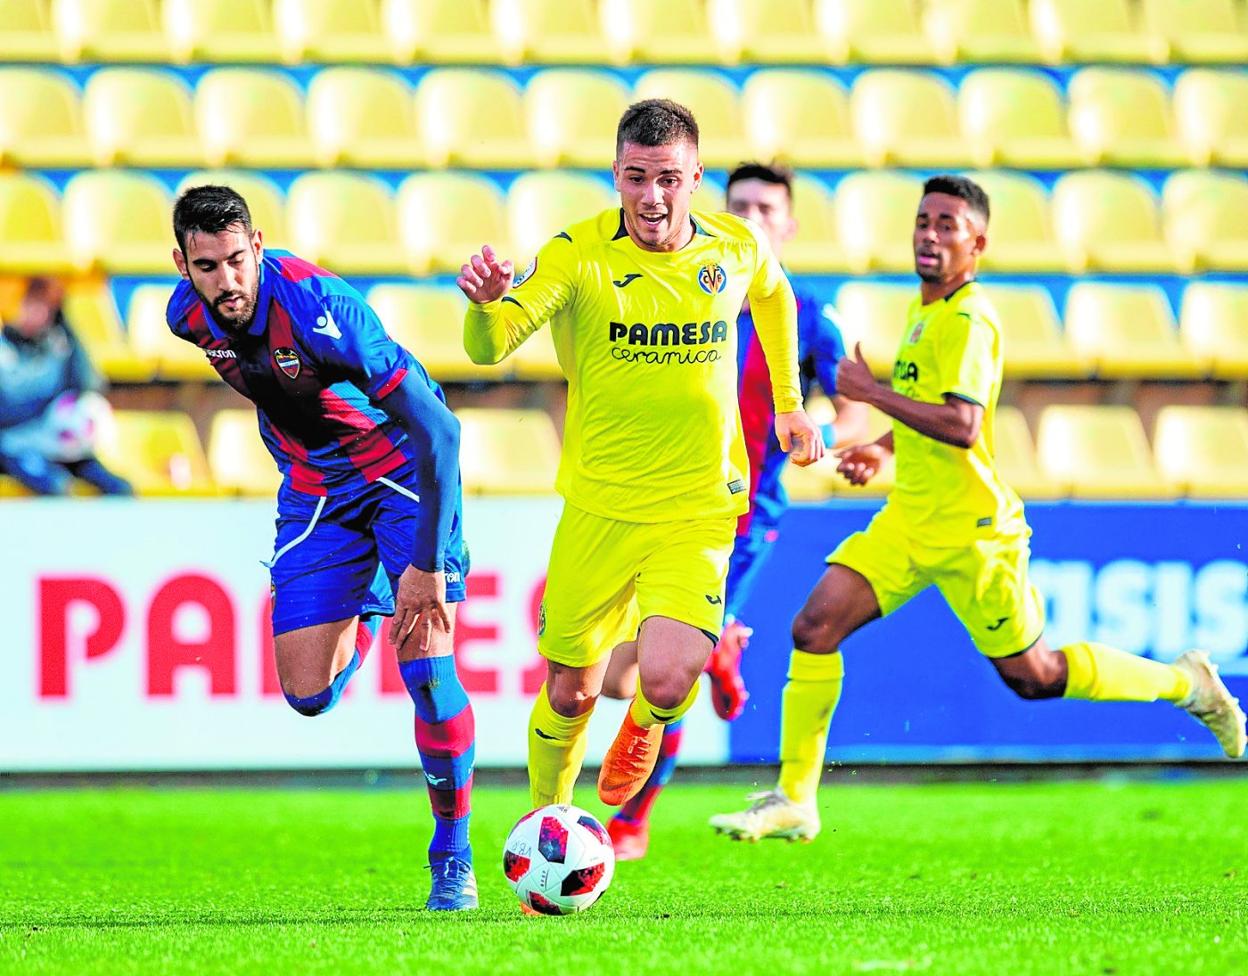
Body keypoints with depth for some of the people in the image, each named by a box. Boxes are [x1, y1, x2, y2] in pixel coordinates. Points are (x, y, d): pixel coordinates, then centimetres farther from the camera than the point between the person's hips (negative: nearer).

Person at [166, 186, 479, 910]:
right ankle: (362, 621, 34)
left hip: (403, 469, -5)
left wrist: (428, 564, -32)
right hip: (315, 489, 5)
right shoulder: (189, 316, -13)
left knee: (426, 668, -17)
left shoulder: (319, 308, -32)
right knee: (308, 696, -3)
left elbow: (437, 429, -31)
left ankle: (454, 857, 0)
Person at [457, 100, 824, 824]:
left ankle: (647, 723, 20)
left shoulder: (739, 249, -4)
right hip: (598, 507, 0)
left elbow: (774, 296, 22)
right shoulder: (578, 254, -12)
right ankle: (548, 815, 36)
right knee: (570, 692, 6)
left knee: (669, 683, -18)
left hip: (698, 512, 0)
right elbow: (489, 346, -26)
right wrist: (487, 303, -48)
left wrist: (790, 405, 22)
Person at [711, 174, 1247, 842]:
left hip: (971, 530, -8)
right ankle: (793, 801, -4)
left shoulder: (968, 320, -19)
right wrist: (883, 449, 15)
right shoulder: (923, 309, 11)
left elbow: (962, 425, -32)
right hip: (909, 519, 8)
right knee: (815, 627, -8)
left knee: (1031, 676, 6)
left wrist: (872, 392, -24)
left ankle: (1184, 683, 27)